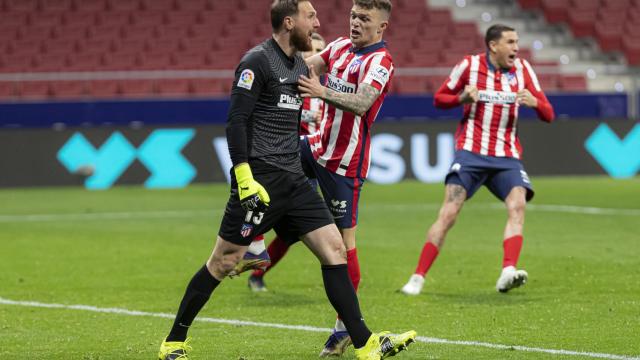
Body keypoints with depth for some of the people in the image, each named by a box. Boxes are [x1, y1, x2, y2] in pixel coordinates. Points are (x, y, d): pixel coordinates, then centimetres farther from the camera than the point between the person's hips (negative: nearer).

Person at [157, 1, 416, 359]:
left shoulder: (301, 67, 15)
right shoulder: (257, 61, -10)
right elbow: (236, 121, -15)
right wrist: (244, 176, -21)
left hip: (293, 181, 8)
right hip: (259, 179, -8)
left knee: (335, 249, -2)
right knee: (224, 262, -2)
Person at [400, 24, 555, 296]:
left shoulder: (523, 69, 7)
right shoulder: (469, 65, 0)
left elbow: (548, 115, 7)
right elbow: (440, 98, 9)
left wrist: (534, 102, -17)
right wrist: (462, 98, -13)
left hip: (506, 156, 3)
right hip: (471, 151, -2)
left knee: (517, 205, -22)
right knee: (449, 213, -11)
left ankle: (508, 273, -31)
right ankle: (417, 278, -5)